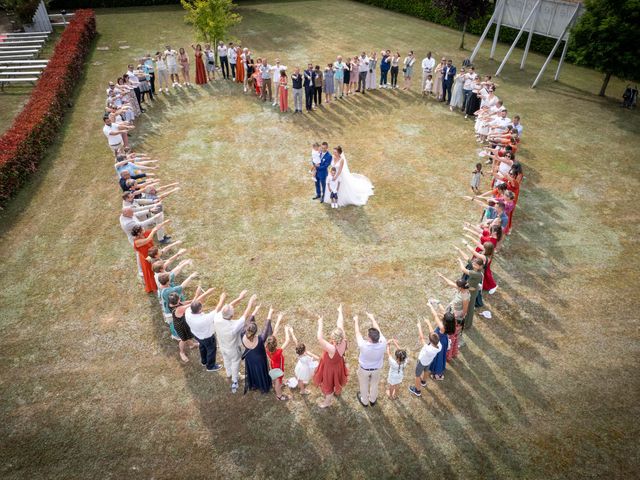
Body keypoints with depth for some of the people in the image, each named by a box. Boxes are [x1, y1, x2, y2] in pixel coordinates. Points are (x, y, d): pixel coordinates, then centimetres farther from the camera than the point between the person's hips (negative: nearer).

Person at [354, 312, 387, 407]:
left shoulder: (364, 346, -43)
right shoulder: (383, 344, -36)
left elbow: (357, 333, -24)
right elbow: (378, 330, -18)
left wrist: (356, 320, -6)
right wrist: (372, 318, -2)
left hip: (364, 369, -2)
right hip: (376, 369, 2)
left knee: (364, 385, 27)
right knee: (374, 384, 30)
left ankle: (364, 401, 53)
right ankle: (373, 400, 55)